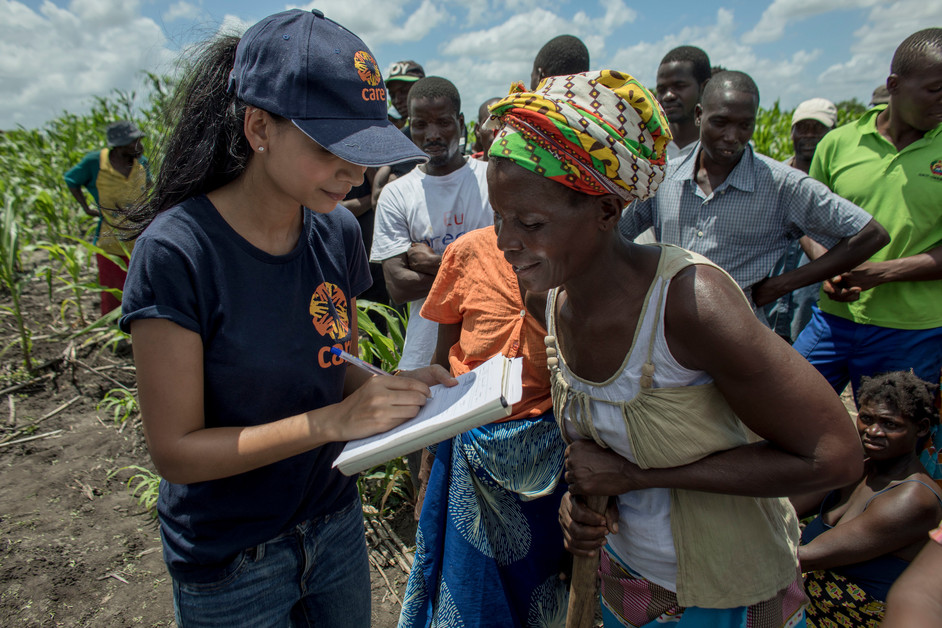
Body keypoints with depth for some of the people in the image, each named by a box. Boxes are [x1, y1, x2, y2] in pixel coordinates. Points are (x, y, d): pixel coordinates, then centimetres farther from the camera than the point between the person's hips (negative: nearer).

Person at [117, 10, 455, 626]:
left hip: (335, 523, 5)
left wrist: (394, 388, -16)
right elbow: (176, 450, -20)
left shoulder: (338, 233, -7)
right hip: (228, 562, -4)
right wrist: (333, 421, -29)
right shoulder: (178, 251, -23)